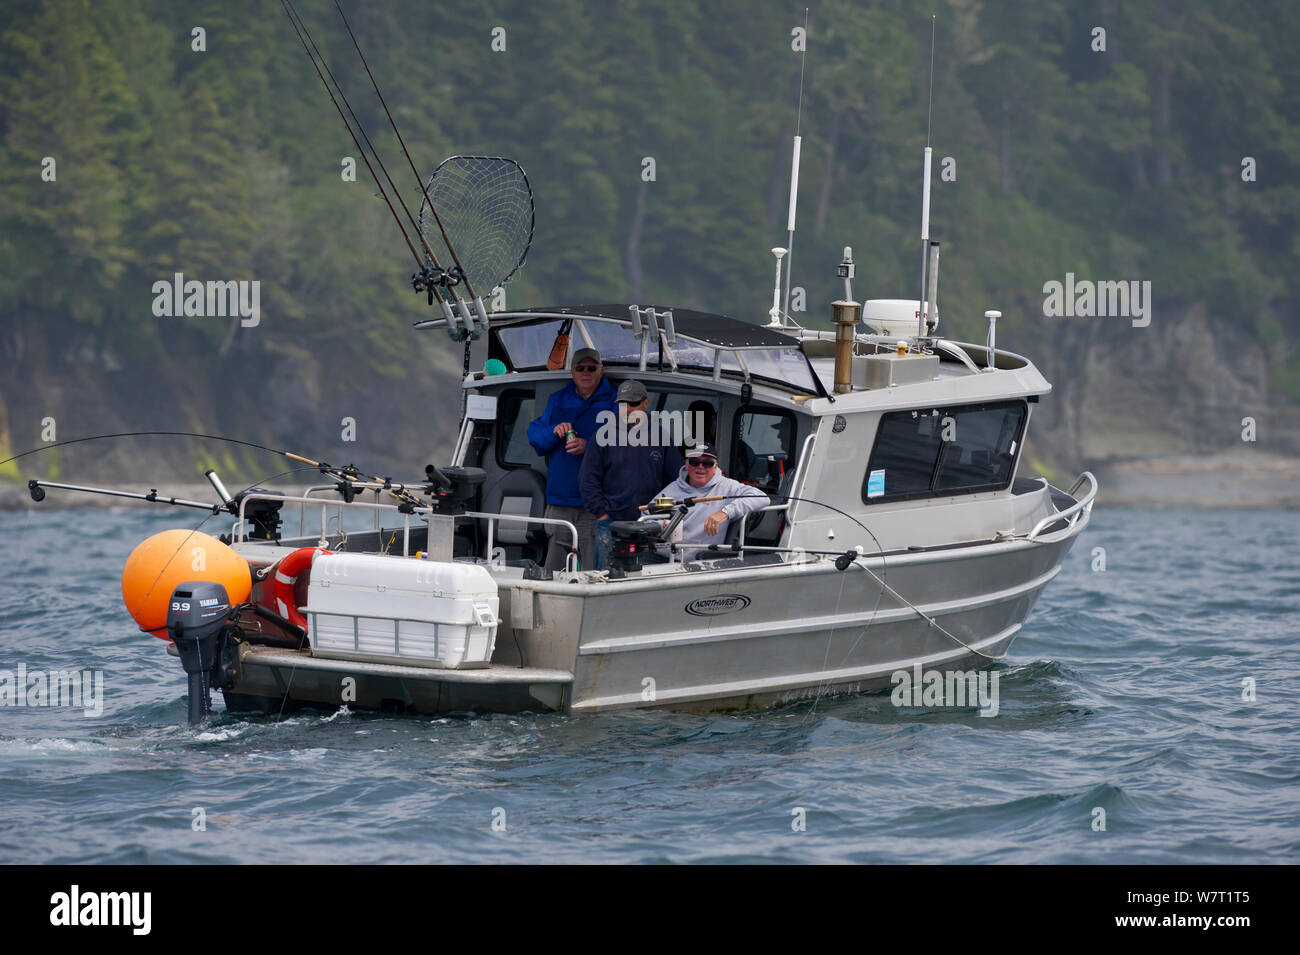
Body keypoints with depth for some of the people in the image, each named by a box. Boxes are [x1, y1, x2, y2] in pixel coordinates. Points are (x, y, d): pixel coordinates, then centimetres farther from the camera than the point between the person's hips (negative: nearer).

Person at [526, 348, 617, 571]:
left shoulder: (613, 403, 3)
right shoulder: (556, 401, 18)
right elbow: (534, 437, 15)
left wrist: (589, 446, -20)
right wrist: (553, 433, -6)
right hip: (559, 500, 4)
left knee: (593, 575, -9)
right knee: (553, 570, 4)